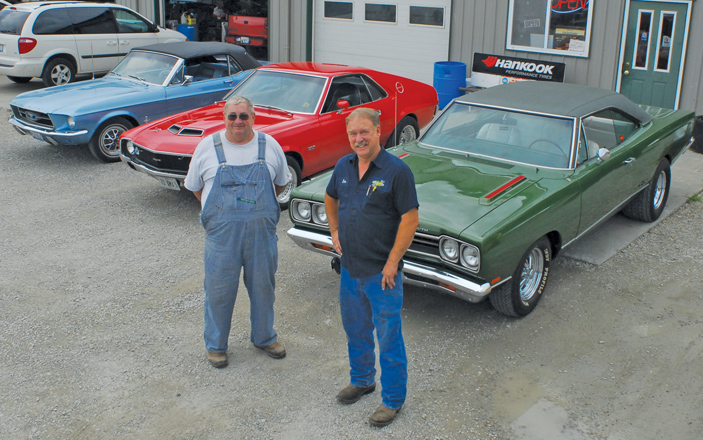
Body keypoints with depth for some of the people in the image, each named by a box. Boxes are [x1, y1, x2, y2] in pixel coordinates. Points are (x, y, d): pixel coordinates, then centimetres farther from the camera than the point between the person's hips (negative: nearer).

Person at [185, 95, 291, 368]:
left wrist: (259, 205, 10)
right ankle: (215, 345, 26)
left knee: (263, 287, 13)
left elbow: (282, 182, 17)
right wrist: (218, 211, 7)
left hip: (262, 233, 2)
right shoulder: (208, 146, -1)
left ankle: (264, 337, 34)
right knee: (219, 290, 7)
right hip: (222, 233, -1)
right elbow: (194, 185, 10)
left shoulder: (269, 145, 3)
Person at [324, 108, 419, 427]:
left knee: (388, 337, 4)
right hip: (349, 268, 6)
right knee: (355, 329, 22)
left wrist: (392, 263, -18)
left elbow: (410, 219, -17)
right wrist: (334, 232, 13)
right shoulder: (344, 166, 4)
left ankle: (393, 398, 20)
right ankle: (362, 379, 43)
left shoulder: (396, 170, -16)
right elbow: (331, 198, 23)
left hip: (381, 272, -6)